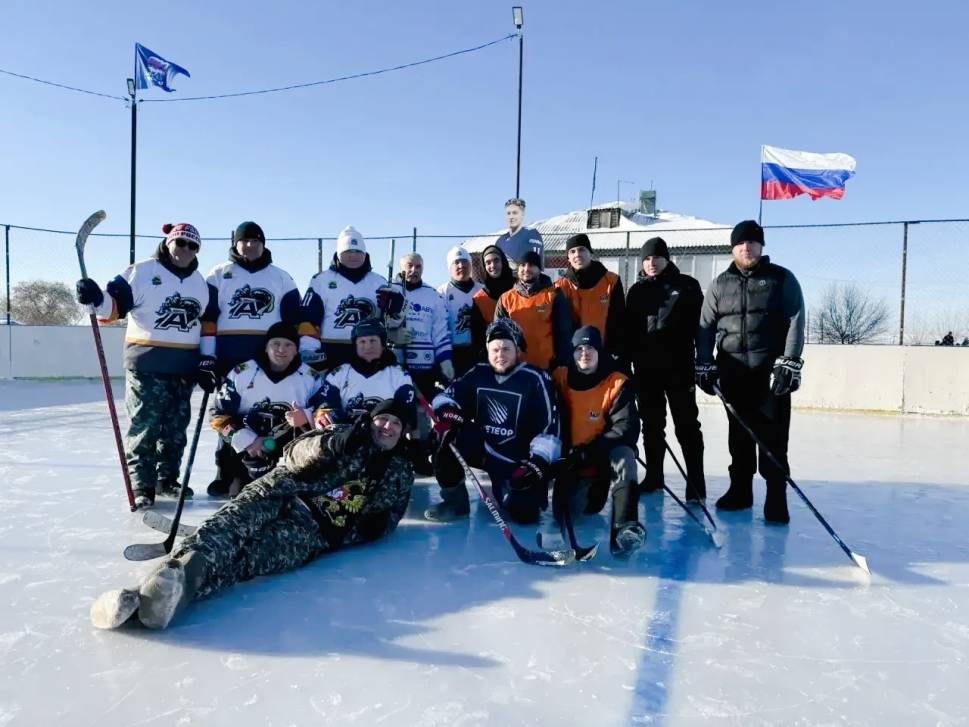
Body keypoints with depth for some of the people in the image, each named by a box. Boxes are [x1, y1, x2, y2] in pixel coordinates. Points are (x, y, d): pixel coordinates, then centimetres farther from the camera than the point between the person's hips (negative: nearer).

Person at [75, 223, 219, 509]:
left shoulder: (201, 284, 12)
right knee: (144, 426, -5)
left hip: (184, 367, 5)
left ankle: (167, 479, 24)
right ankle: (141, 485, 4)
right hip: (146, 363, -5)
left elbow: (209, 323, 12)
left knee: (176, 427, 12)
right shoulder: (141, 272, -4)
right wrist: (97, 299, -31)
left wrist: (208, 359, 5)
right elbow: (114, 306, -9)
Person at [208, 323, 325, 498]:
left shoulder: (311, 378, 2)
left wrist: (308, 417, -26)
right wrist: (246, 440, -12)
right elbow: (220, 414, 1)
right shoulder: (241, 373, 1)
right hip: (246, 452, 1)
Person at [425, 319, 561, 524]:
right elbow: (447, 396, -1)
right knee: (450, 435, -23)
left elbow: (550, 427, -15)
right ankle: (455, 501, -5)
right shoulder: (478, 374, 0)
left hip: (517, 460, -3)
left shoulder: (535, 379, -13)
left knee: (521, 512, -18)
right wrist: (447, 412, -25)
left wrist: (538, 462, -25)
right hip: (482, 447, 3)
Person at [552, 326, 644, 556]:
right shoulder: (560, 379, 0)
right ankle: (594, 489, 18)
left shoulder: (618, 384, -9)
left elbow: (626, 430, -17)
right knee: (581, 505, -20)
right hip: (572, 462, 2)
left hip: (605, 457, -2)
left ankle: (623, 528, -40)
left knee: (623, 455, -34)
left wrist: (589, 451, -25)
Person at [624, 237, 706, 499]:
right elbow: (628, 329, 11)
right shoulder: (637, 290, 11)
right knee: (651, 425, 10)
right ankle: (654, 476, 21)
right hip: (646, 367, 3)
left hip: (679, 366, -3)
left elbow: (701, 323, -1)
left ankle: (696, 482, 2)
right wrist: (626, 358, 4)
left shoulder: (686, 286, 3)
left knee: (686, 424, -2)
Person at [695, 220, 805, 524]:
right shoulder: (720, 284, 10)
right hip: (733, 369, 3)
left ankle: (776, 496, 1)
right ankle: (740, 489, 19)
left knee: (773, 434, -5)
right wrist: (704, 364, 1)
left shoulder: (782, 279, 2)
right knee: (739, 432, 10)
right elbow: (706, 325, 8)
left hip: (771, 368, -3)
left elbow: (795, 322, -5)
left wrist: (789, 362, -14)